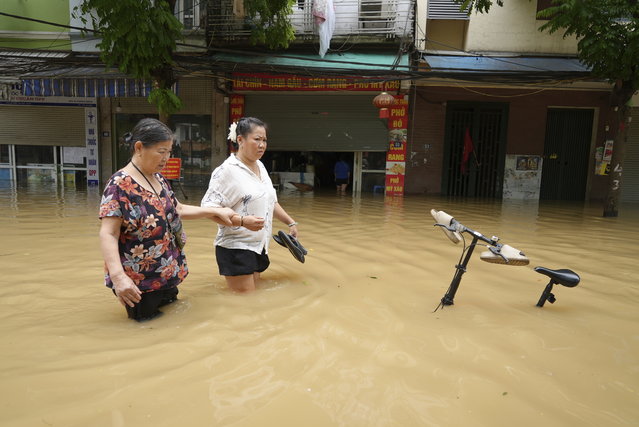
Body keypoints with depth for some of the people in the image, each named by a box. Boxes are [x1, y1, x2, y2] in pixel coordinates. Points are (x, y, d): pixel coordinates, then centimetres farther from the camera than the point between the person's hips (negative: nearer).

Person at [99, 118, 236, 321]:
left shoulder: (159, 179, 7)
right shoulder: (120, 184, -18)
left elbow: (177, 210, 19)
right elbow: (108, 234, -23)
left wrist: (215, 211, 15)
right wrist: (118, 276, -35)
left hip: (169, 276, 8)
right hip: (140, 283, -8)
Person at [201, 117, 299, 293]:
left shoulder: (260, 166, 10)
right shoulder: (227, 170, -14)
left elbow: (271, 201, 21)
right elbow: (208, 208, -20)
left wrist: (290, 222, 16)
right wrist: (243, 221, -29)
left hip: (259, 246, 8)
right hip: (236, 249, -8)